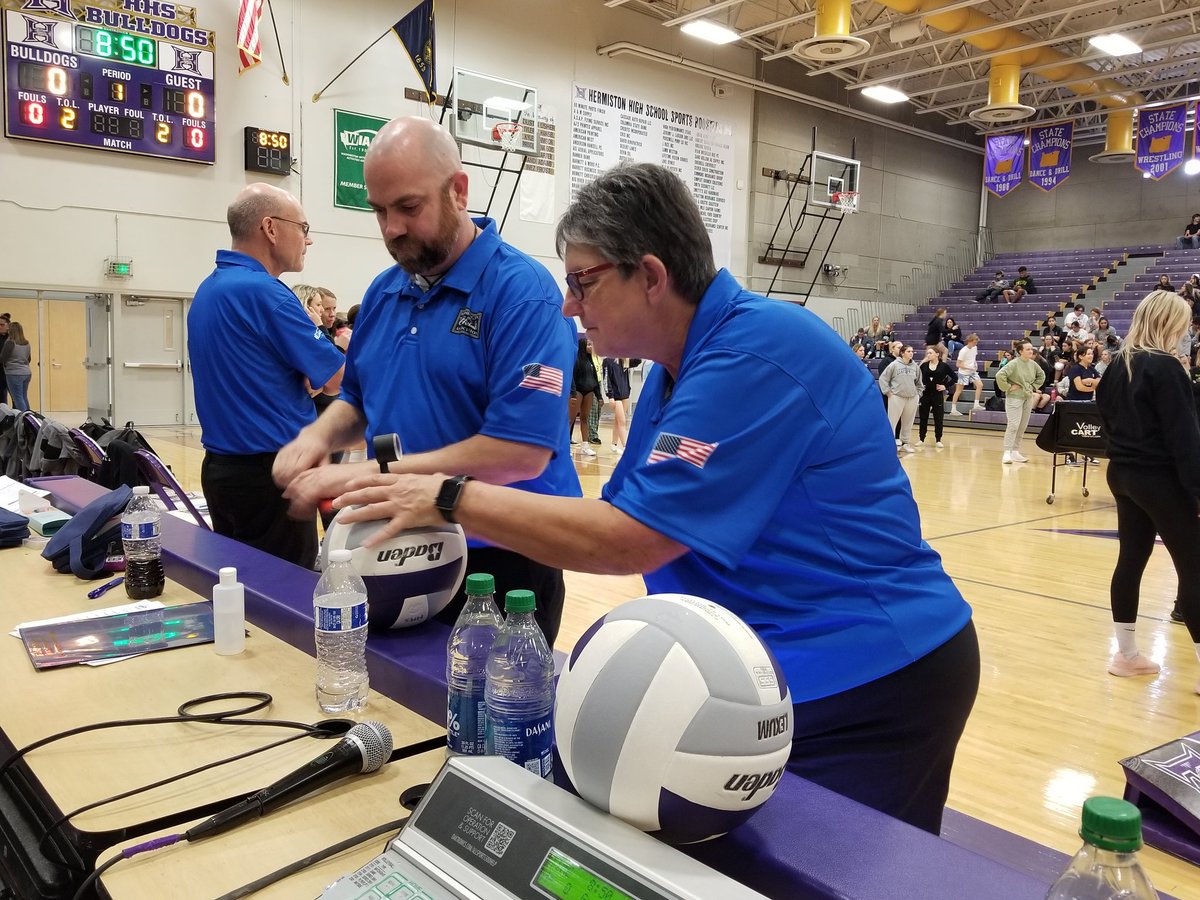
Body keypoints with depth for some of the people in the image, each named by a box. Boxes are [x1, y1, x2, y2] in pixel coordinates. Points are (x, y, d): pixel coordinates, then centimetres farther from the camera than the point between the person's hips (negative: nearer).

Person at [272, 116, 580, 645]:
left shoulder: (523, 291, -17)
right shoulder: (383, 291, 7)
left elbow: (522, 451, -25)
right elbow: (358, 400, 20)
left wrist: (372, 474, -24)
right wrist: (319, 436, -4)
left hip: (499, 561, -6)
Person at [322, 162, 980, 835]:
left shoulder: (756, 355, -23)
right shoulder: (680, 366, 9)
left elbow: (629, 541, -26)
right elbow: (623, 516, 7)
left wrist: (453, 499, -18)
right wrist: (445, 516, -1)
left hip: (865, 680, -9)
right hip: (777, 673, 9)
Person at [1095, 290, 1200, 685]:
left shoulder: (1118, 364, 7)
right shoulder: (1165, 367, -16)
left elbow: (1106, 413, 17)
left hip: (1123, 474, 8)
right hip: (1160, 478, -8)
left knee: (1131, 559, 12)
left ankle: (1126, 654, 20)